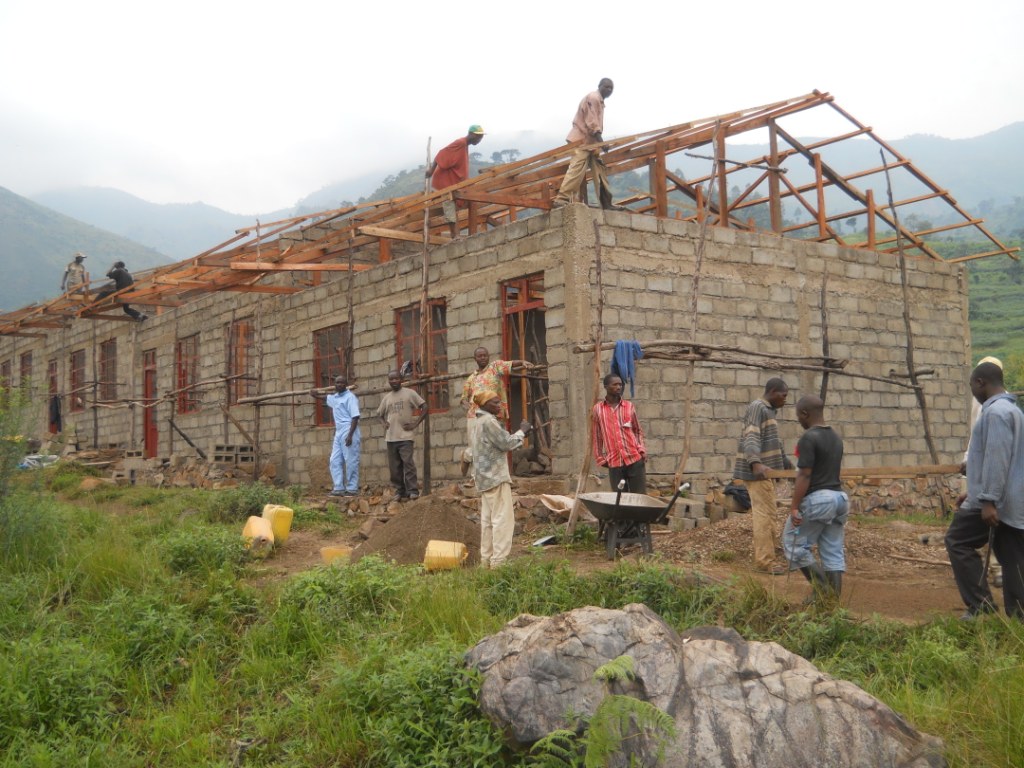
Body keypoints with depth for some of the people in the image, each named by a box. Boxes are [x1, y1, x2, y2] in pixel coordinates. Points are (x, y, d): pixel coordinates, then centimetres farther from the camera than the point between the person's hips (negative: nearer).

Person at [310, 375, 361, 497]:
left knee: (351, 462, -5)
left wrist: (350, 435, -23)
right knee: (335, 461, 6)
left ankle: (352, 489, -1)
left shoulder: (350, 397, -9)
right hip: (338, 432, 9)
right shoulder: (334, 397, 16)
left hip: (349, 432, -9)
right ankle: (339, 488, 9)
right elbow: (321, 397, 42)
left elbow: (355, 417, -17)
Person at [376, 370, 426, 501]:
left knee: (408, 463, -15)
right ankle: (400, 492, 12)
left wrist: (415, 423, -9)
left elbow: (425, 408, -2)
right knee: (394, 467, 5)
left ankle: (413, 491, -13)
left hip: (405, 436, -5)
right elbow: (380, 413, 29)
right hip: (390, 437, 5)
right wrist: (385, 423, 9)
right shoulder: (386, 398, 14)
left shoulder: (409, 393, 0)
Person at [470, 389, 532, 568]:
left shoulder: (482, 421, 18)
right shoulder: (489, 421, -14)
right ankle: (498, 562, -11)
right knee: (503, 519, -9)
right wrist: (521, 431, -1)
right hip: (496, 476, -10)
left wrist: (519, 435, 11)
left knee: (488, 519, 11)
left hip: (486, 477, 10)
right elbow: (505, 443, -15)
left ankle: (487, 560, 14)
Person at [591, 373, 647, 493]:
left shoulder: (629, 406, 7)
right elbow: (597, 436, 9)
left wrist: (642, 450, 1)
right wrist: (600, 458, 8)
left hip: (635, 459, 1)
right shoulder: (598, 409, 4)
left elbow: (638, 430, 14)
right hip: (614, 462, 0)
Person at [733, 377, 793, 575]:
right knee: (765, 514, -10)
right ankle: (765, 561, -9)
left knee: (763, 514, 11)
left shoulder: (769, 410, 21)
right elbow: (751, 438, -26)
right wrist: (756, 463, -40)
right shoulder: (758, 408, -11)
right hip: (758, 471, -10)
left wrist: (788, 464, 35)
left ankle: (762, 558, 15)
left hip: (765, 471, 10)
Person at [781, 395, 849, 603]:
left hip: (817, 499, -8)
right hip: (839, 497, 9)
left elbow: (804, 475, -19)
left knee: (794, 544, 5)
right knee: (833, 552, 9)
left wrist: (794, 507, -17)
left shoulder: (808, 438, -14)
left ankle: (822, 587, 1)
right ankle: (833, 599, 10)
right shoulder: (836, 437, 13)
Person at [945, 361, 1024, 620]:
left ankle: (981, 605, -1)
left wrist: (988, 500, -25)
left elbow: (996, 459, -22)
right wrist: (975, 492, 27)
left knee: (957, 542, 1)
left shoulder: (995, 411, -14)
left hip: (995, 501, -9)